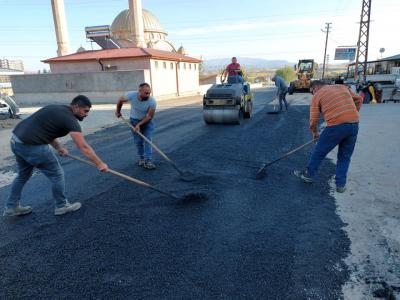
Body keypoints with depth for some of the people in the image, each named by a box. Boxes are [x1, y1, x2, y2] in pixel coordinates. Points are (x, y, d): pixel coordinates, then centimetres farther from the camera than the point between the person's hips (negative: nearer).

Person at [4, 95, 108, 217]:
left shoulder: (57, 109, 16)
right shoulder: (70, 119, -12)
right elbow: (83, 147, -15)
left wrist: (58, 147, 15)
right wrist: (99, 164, -9)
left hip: (16, 140, 10)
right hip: (31, 146, -10)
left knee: (23, 175, 28)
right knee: (56, 175, 6)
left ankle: (12, 207, 41)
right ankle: (62, 206, 23)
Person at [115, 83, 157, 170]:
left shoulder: (152, 101, -30)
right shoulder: (131, 95, -26)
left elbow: (149, 116, -22)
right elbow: (121, 100, -4)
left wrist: (139, 124, -29)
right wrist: (118, 111, 9)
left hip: (147, 121, -1)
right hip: (135, 120, 1)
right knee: (138, 141, 6)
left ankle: (147, 161, -9)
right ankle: (141, 158, 25)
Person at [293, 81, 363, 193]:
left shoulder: (317, 95, 6)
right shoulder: (343, 87, 21)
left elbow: (313, 120, 4)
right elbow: (359, 99, 20)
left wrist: (315, 132, 20)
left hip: (336, 126, -5)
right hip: (354, 125, 5)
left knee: (319, 152, 14)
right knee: (345, 156, 17)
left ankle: (309, 175, 29)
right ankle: (341, 184, 20)